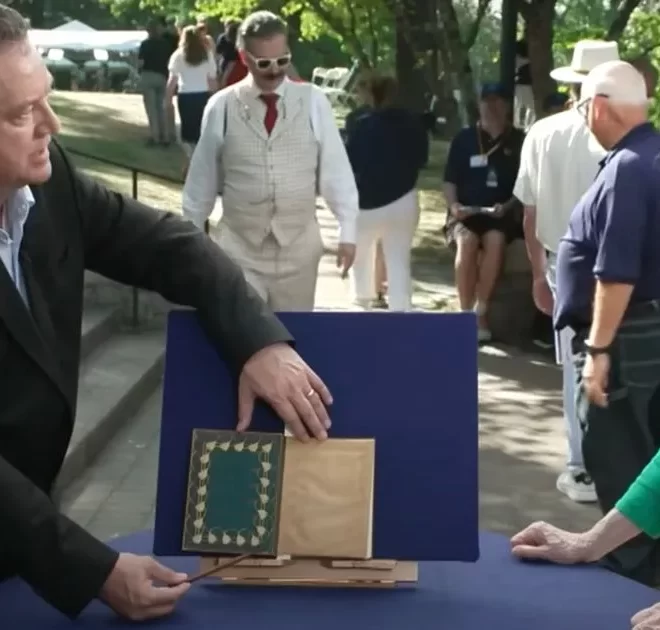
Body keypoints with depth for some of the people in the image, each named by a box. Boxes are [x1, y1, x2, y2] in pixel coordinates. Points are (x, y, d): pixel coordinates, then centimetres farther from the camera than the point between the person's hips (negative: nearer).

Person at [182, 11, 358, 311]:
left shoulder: (313, 101, -3)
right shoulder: (221, 107, -3)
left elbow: (336, 169, -1)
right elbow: (202, 178, 4)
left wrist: (347, 230, -4)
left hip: (299, 246, 1)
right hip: (240, 249, -1)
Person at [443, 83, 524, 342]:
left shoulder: (519, 140, 7)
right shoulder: (464, 138, 8)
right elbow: (450, 181, 9)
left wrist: (507, 206, -11)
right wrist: (454, 205, -10)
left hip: (501, 213, 0)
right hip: (466, 212, 1)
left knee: (495, 239, -34)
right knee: (467, 240, -32)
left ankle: (479, 311, -23)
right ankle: (466, 313, -24)